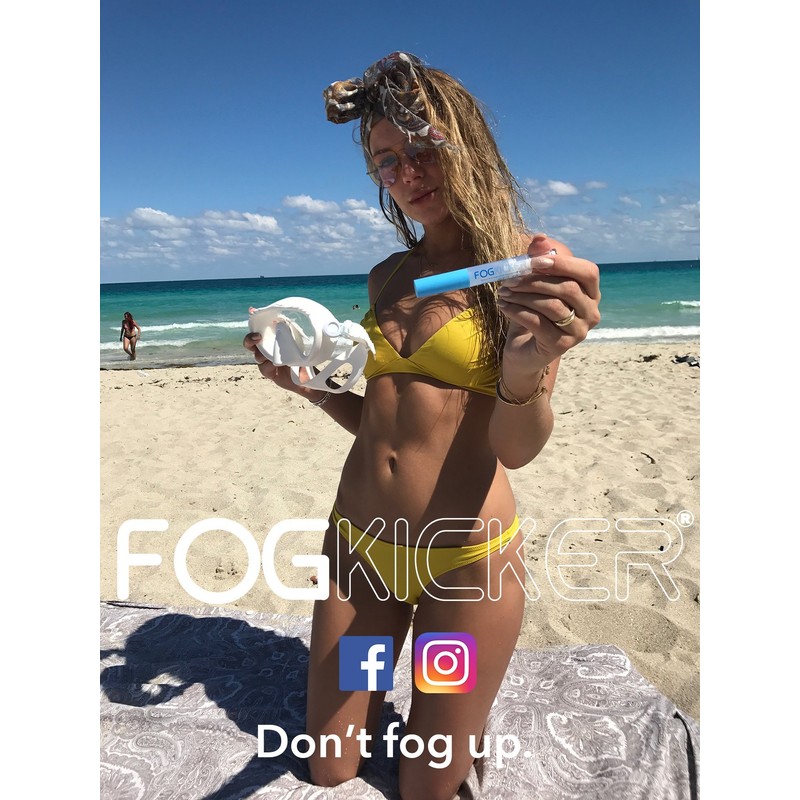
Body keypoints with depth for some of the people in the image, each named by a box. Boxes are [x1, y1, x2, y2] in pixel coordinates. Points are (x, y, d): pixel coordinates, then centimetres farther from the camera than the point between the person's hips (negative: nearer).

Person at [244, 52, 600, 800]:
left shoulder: (529, 269, -8)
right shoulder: (386, 279, 5)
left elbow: (516, 448, -18)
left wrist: (528, 367, -38)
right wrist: (305, 382, -4)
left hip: (465, 557, -4)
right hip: (357, 541, 5)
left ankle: (465, 709, 44)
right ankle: (381, 691, 46)